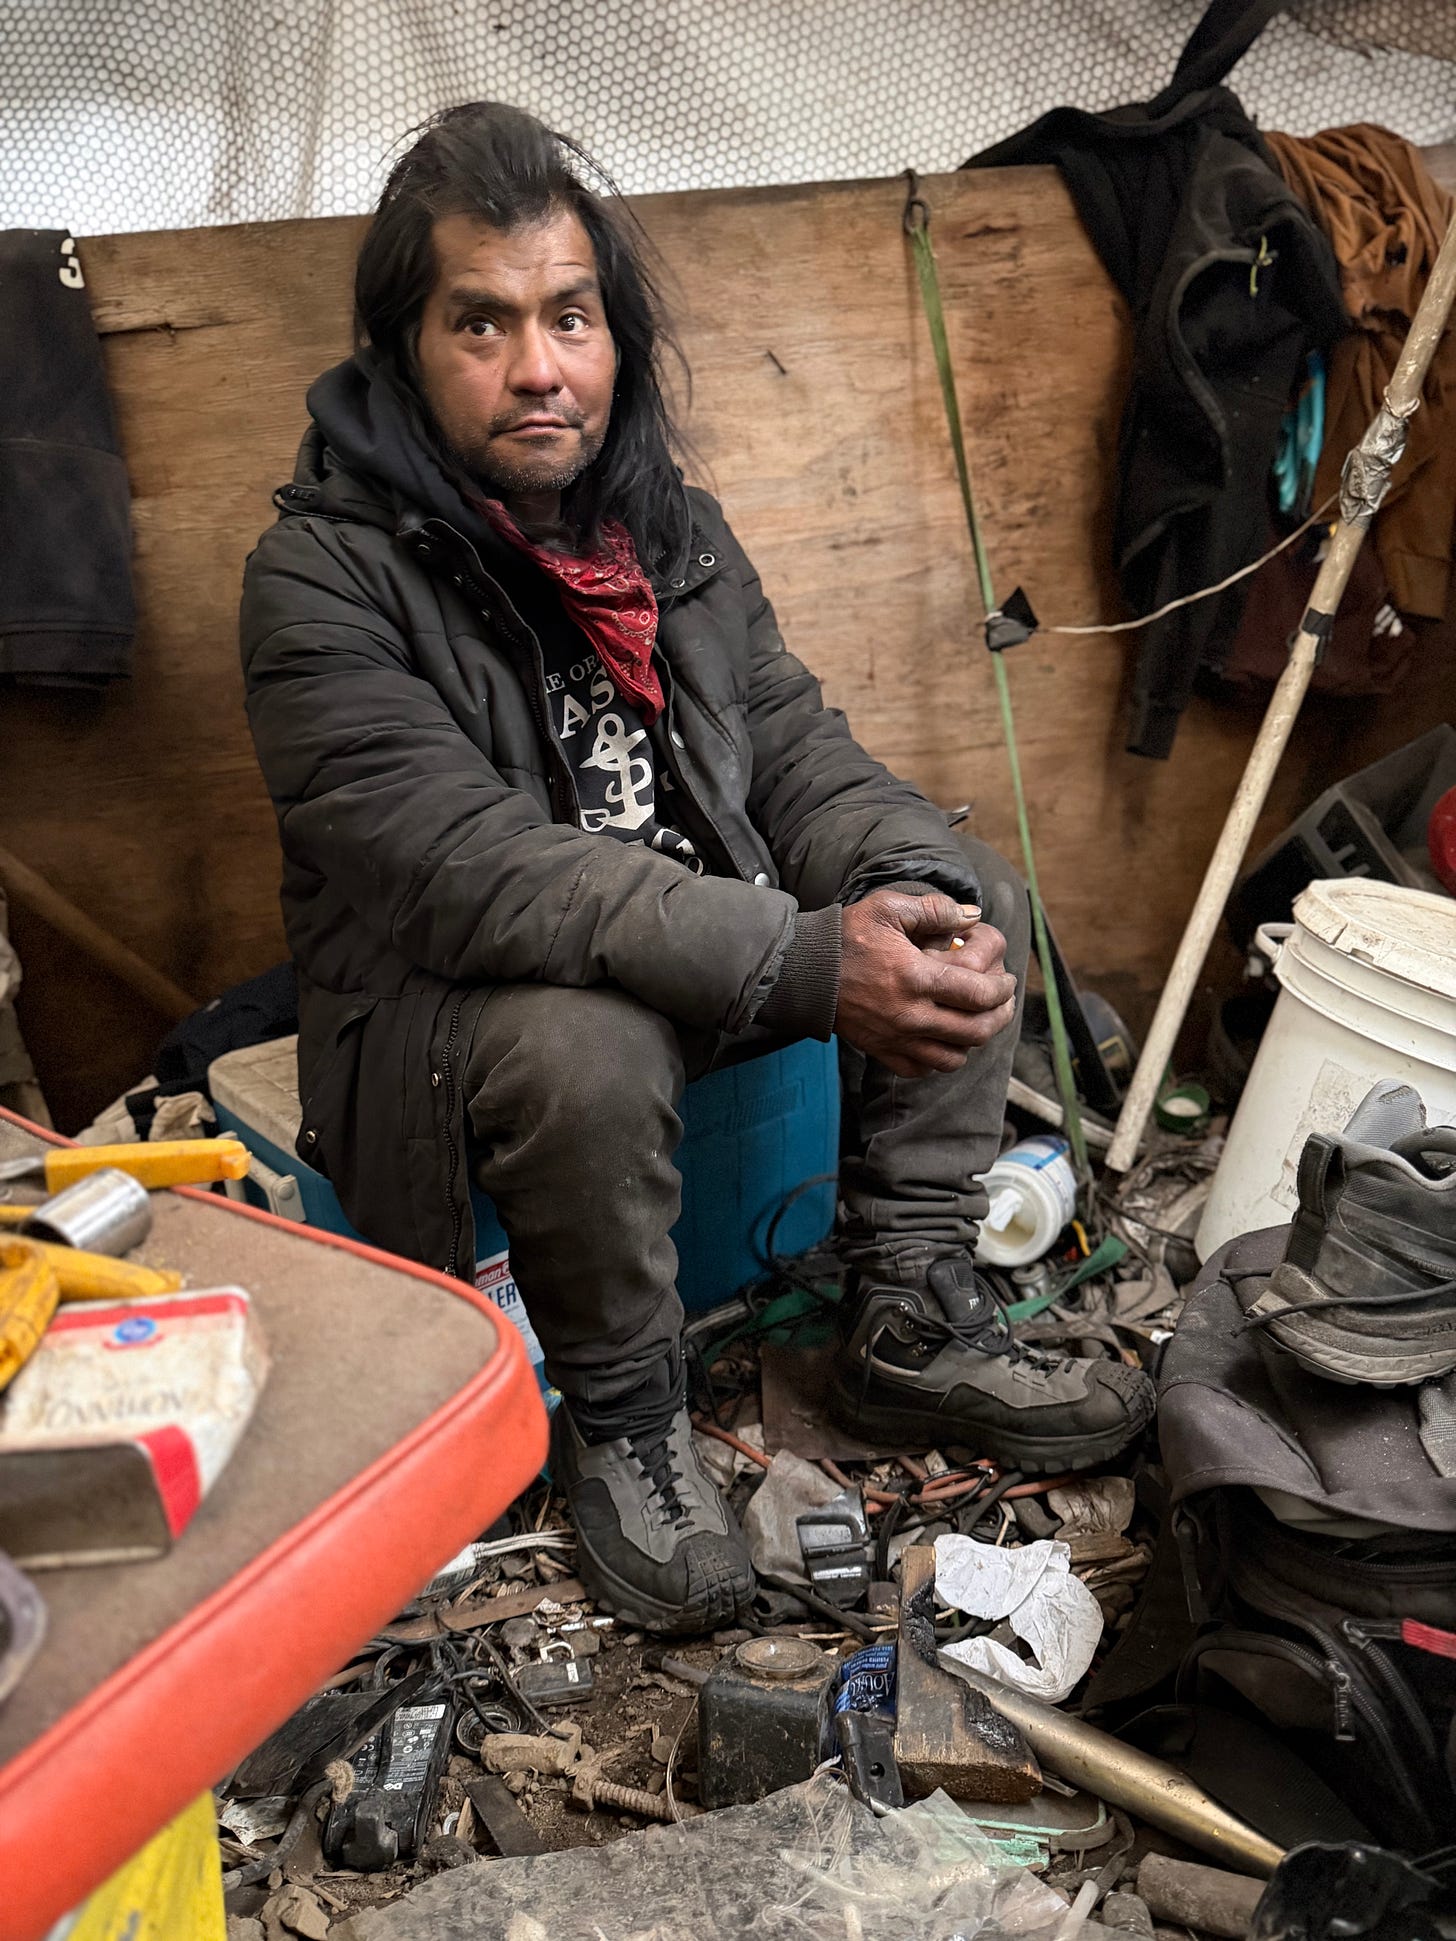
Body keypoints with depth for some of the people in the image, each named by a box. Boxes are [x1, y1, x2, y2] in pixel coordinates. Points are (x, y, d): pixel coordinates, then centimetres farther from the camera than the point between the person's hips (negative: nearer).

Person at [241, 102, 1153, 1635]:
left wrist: (921, 901, -20)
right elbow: (468, 869, -29)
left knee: (967, 891, -4)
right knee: (587, 1045, -38)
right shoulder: (321, 577, -17)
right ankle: (616, 1422, -9)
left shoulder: (670, 528, 5)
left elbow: (794, 747, 3)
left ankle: (909, 1325, 4)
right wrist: (807, 959, -37)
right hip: (444, 997, -6)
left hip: (707, 945, 7)